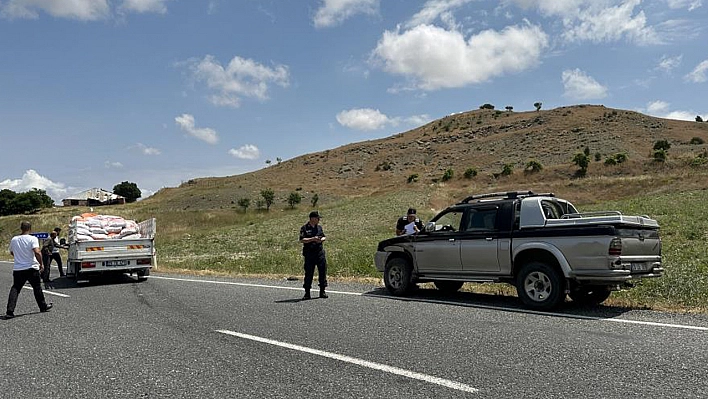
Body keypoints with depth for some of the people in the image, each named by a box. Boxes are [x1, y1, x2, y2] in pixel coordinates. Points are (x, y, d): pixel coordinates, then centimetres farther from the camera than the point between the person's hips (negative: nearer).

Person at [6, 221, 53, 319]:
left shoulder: (14, 239, 4)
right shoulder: (32, 239, -11)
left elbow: (12, 253, 19)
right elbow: (37, 253, -22)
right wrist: (41, 264, -10)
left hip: (17, 269, 3)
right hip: (31, 268, -3)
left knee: (15, 289, 4)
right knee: (37, 287, 13)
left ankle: (10, 311, -6)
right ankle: (43, 306, 26)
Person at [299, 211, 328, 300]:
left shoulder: (319, 227, 13)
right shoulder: (304, 228, -4)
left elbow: (324, 237, 18)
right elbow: (302, 240, -12)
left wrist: (321, 239, -5)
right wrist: (312, 239, -20)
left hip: (320, 252, 5)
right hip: (309, 253, -4)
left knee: (323, 271, 2)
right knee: (309, 273, 1)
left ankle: (322, 291, 12)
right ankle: (307, 293, 10)